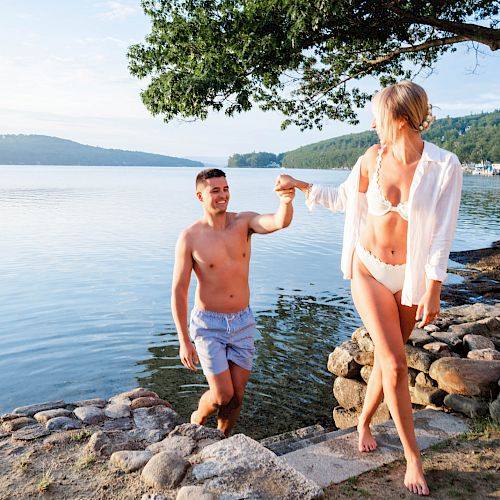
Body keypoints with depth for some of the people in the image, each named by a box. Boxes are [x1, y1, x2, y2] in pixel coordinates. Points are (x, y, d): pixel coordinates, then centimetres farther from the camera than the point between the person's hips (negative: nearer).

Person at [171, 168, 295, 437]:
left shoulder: (244, 222, -5)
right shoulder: (190, 238, -12)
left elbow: (280, 222, -25)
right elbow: (179, 291, -10)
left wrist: (286, 201, -48)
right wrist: (184, 341, -12)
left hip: (243, 322, 3)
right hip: (208, 324, -3)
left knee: (237, 395, 10)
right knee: (222, 395, -4)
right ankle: (197, 420, 31)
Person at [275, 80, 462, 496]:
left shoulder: (445, 166, -12)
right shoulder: (373, 159, -3)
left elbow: (442, 233, -11)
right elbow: (343, 199, 14)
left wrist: (433, 291, -12)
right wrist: (300, 186, 13)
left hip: (411, 275, -1)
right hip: (369, 270, 1)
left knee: (387, 359, 11)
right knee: (395, 363, -5)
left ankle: (364, 422, 38)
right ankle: (412, 456, 13)